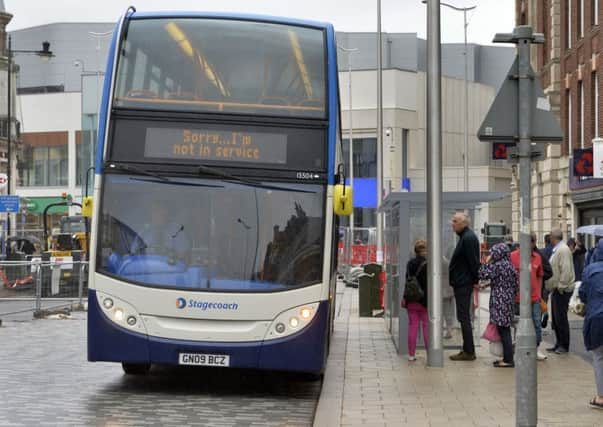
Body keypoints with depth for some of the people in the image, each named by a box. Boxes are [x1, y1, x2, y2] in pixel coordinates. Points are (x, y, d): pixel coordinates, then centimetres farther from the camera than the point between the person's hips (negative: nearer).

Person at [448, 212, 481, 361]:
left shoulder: (468, 238, -17)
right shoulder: (465, 237, 16)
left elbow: (473, 261, -20)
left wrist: (476, 280, -14)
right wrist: (476, 280, 17)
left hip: (464, 284, -11)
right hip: (462, 284, 11)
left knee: (464, 318, -7)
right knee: (464, 317, 14)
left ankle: (468, 352, -4)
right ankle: (468, 350, 19)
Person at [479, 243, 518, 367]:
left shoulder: (497, 265, -14)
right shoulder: (509, 265, 13)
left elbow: (483, 275, -12)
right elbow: (515, 285, 16)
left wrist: (487, 262, -2)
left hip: (500, 302, -9)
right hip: (508, 300, 9)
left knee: (503, 331, -6)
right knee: (505, 331, 14)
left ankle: (508, 360, -5)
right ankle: (507, 357, 18)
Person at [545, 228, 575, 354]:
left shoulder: (563, 250, -17)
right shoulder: (556, 250, 15)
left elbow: (566, 271, -23)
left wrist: (561, 287, -21)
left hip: (562, 290, -10)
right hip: (556, 289, 10)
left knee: (561, 318, -4)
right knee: (556, 319, 14)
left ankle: (564, 346, 2)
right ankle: (559, 343, 22)